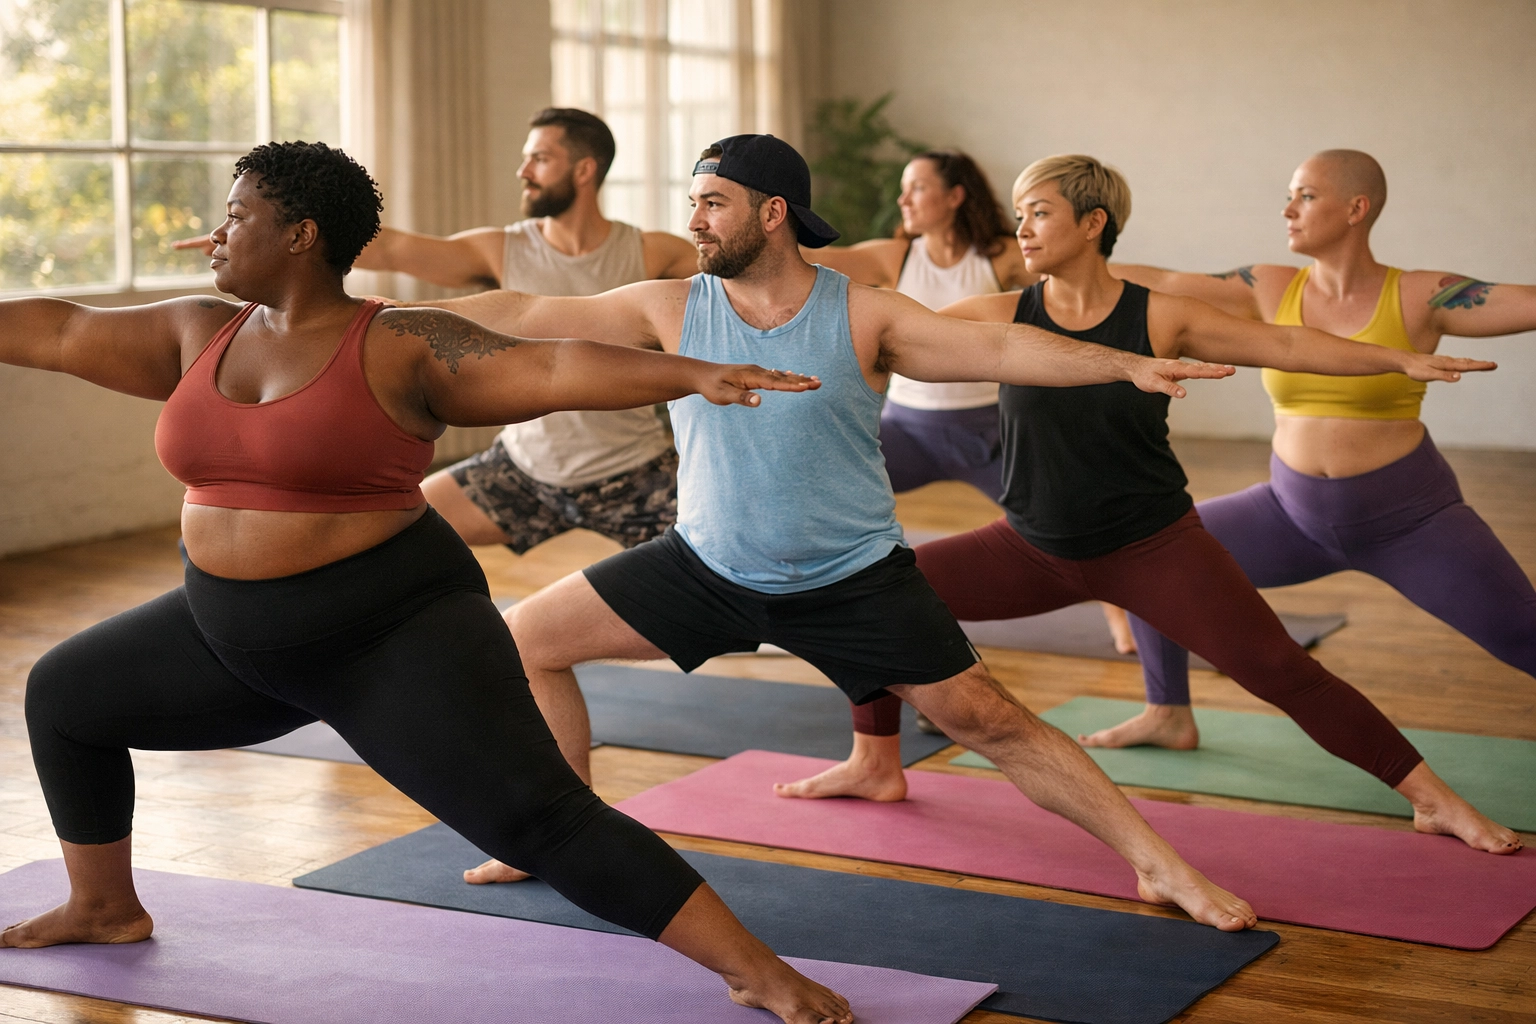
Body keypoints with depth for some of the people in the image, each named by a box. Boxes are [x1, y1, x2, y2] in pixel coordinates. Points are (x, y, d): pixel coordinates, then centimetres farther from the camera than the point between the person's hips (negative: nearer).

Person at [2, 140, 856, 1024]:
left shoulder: (406, 348, -13)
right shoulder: (202, 337, 5)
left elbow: (551, 366, -24)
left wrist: (693, 374, -38)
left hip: (397, 636, -7)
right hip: (238, 640, 8)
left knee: (540, 818, -17)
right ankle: (107, 908, 38)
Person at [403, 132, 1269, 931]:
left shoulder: (862, 317, -13)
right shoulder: (671, 310, -7)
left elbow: (999, 348, -22)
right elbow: (527, 316, -5)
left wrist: (1131, 365, -34)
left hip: (853, 582, -3)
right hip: (708, 566, 3)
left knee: (986, 718, -6)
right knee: (528, 639, 2)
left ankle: (1159, 863, 7)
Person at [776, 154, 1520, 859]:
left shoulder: (1160, 320, -10)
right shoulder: (1000, 319, -5)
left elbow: (1285, 345, -7)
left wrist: (1402, 360, -13)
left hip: (1153, 549, -3)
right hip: (1035, 550, 3)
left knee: (1278, 670, -10)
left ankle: (1434, 801, 3)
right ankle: (877, 766, 18)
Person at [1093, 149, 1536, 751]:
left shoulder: (1421, 298, -12)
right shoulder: (1271, 291, -2)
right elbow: (1162, 286, 1)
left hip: (1409, 519, -4)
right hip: (1298, 514, 4)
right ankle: (1169, 717, 20)